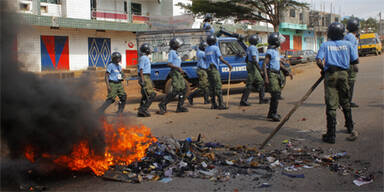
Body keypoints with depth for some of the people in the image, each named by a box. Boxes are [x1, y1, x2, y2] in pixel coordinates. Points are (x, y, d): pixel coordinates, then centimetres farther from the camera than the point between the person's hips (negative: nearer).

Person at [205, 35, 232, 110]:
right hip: (215, 69, -7)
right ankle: (221, 104, -9)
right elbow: (221, 59, -12)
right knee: (218, 87, -7)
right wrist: (228, 65, -4)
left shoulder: (206, 49, 13)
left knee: (211, 87, 8)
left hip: (209, 69, 7)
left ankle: (213, 104, 9)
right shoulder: (216, 48, -7)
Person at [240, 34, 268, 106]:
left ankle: (262, 99, 19)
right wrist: (259, 68, -21)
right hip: (253, 67, -10)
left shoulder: (249, 48, 17)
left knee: (260, 82, 14)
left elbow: (246, 59, 22)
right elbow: (254, 59, -23)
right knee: (249, 85, -9)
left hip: (250, 66, 10)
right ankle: (243, 101, -8)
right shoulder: (253, 48, -14)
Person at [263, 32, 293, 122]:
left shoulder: (276, 51, 16)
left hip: (276, 75, 10)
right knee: (276, 94, -14)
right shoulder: (270, 52, -13)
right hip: (271, 75, -10)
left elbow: (279, 63, 24)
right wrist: (266, 77, -25)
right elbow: (264, 64, -18)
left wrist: (288, 71, 20)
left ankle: (271, 113, 20)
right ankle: (274, 114, -10)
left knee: (277, 93, 12)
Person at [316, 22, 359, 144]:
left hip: (330, 75, -2)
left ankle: (331, 135, -2)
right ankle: (350, 128, 34)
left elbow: (319, 61, -10)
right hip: (343, 74, 2)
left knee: (331, 106, -2)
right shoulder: (347, 44, 6)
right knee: (345, 103, 19)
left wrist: (323, 69, 8)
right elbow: (356, 61, 5)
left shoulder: (325, 45, 2)